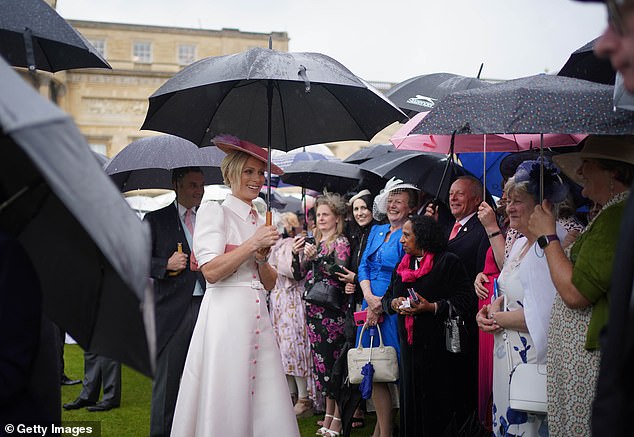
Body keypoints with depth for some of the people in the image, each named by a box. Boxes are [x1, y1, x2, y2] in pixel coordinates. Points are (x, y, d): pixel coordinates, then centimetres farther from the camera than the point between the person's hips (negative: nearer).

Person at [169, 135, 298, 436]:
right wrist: (253, 244, -12)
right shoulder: (214, 212, 0)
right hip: (226, 317, -6)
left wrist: (262, 258, -2)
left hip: (258, 317, 6)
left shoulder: (260, 221, 18)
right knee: (226, 407, -4)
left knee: (269, 411, 1)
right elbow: (211, 271, -12)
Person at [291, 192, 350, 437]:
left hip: (332, 308, -6)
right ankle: (328, 415, 13)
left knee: (333, 360, -8)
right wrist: (296, 254, 0)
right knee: (320, 359, 6)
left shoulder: (341, 242, -1)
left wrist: (316, 258, -21)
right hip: (313, 308, 7)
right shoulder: (313, 242, 17)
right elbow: (299, 275, 16)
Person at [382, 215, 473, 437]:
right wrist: (394, 303, -2)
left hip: (439, 348, -6)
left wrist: (432, 307, -21)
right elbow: (386, 298, 21)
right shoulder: (402, 266, 17)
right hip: (410, 346, 6)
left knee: (438, 405, -4)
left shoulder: (448, 262, -5)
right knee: (411, 400, 8)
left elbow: (464, 298, -12)